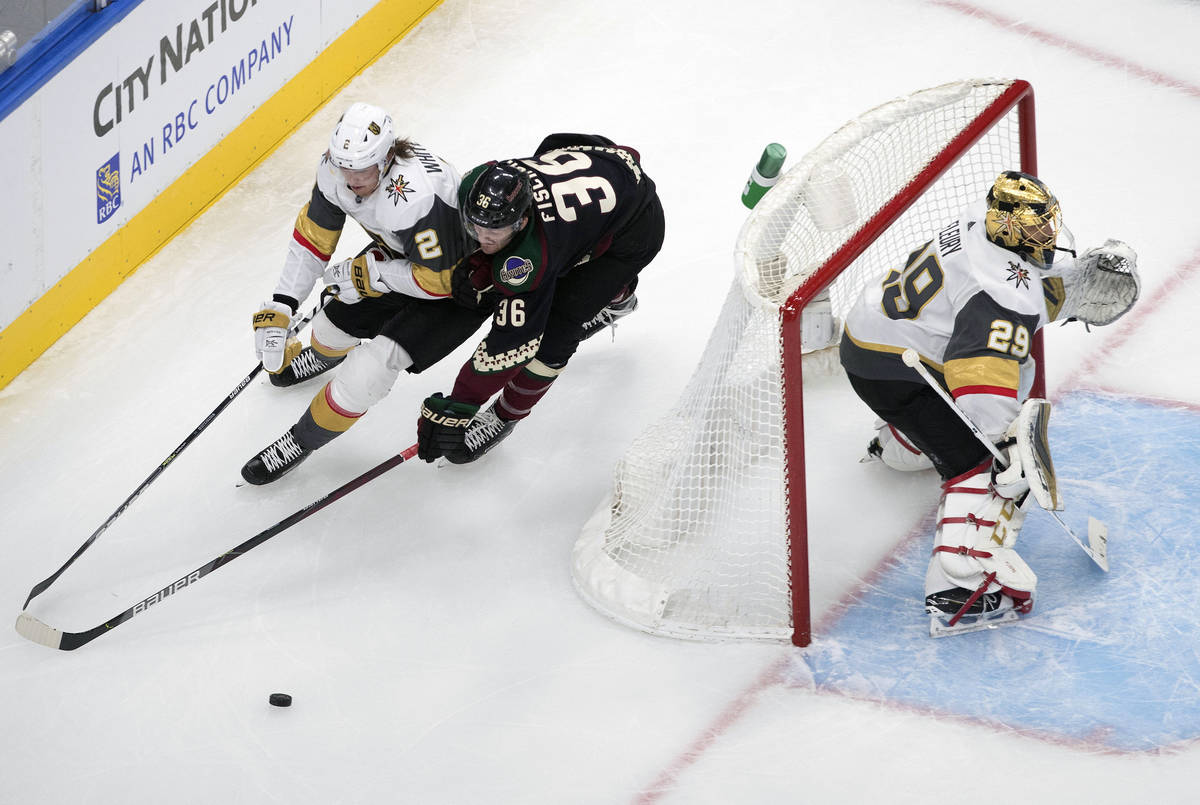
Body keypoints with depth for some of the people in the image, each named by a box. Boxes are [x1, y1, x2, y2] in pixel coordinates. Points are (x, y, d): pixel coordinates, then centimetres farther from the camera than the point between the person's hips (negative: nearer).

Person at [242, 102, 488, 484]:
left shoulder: (415, 197, -42)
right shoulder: (337, 168, -19)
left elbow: (442, 280, -32)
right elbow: (313, 234, -3)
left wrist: (370, 273, -23)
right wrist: (280, 306, -6)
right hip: (401, 254, 8)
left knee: (376, 362, -18)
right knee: (333, 328, 15)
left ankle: (300, 442, 3)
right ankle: (325, 353, 56)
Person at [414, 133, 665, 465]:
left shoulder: (529, 256, -42)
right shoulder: (477, 183, -28)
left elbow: (511, 343, -38)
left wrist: (454, 409, -35)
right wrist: (477, 268, -24)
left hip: (636, 227, -8)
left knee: (555, 327, -15)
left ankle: (506, 415, 8)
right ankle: (617, 295, 61)